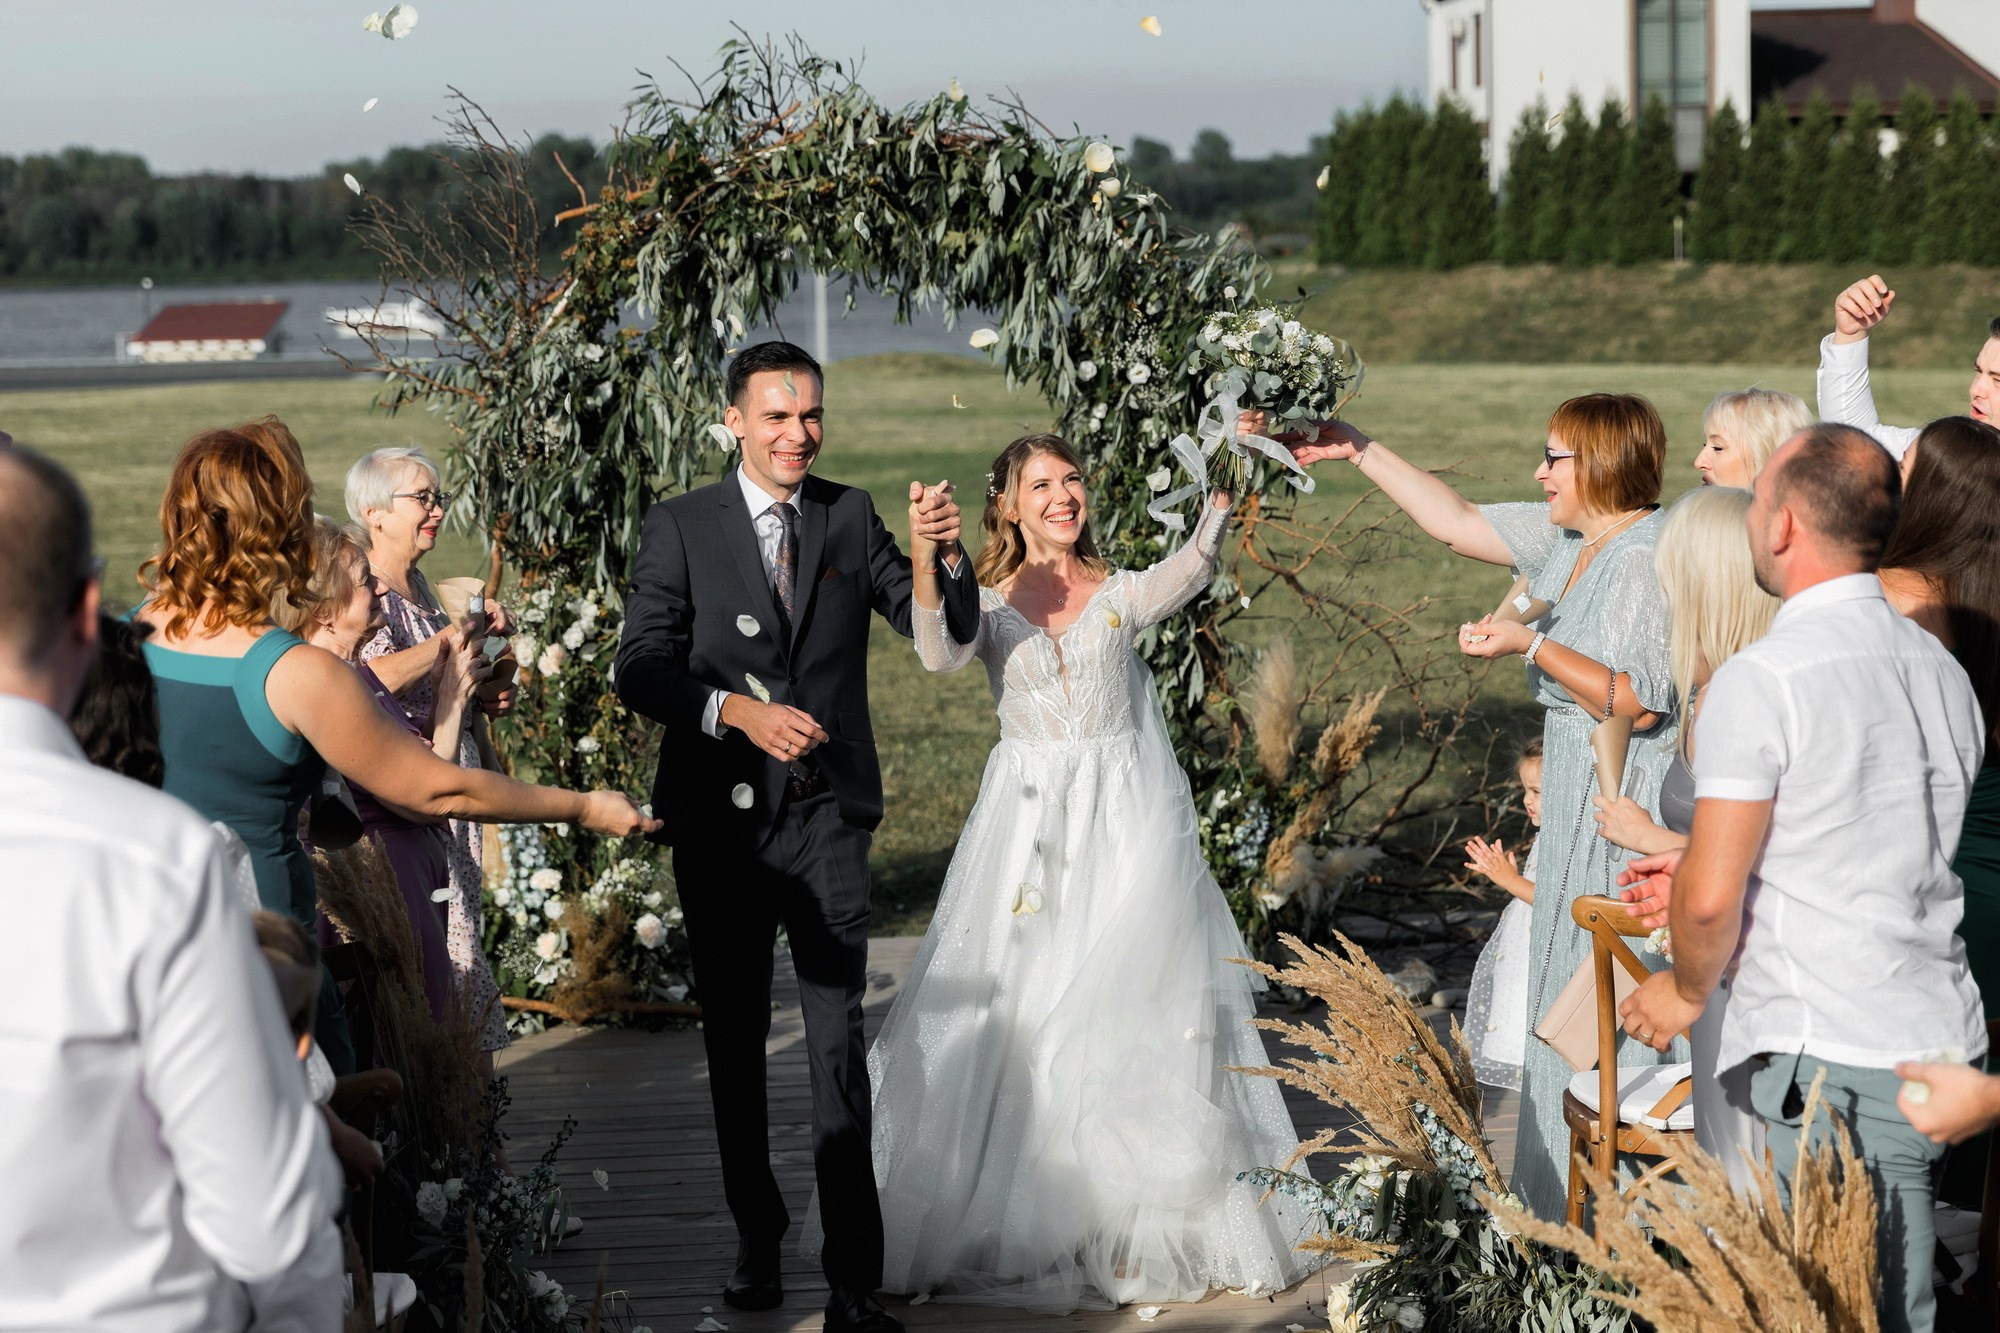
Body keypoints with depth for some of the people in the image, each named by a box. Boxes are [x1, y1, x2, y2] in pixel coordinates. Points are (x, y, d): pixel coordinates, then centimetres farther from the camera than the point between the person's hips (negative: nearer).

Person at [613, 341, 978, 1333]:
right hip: (720, 821, 0)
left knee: (839, 1048, -7)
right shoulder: (681, 527, -2)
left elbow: (945, 630, 4)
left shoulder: (849, 517, 5)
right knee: (733, 1046, 14)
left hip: (828, 817, 0)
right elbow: (640, 668, -9)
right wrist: (735, 710, -25)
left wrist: (944, 553, -16)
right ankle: (756, 1240, 30)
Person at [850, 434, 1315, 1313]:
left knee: (1134, 1009, 0)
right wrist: (922, 568, -34)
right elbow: (939, 656, -17)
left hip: (1125, 823, 0)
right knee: (1019, 1012, 0)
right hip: (1028, 826, 0)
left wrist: (1222, 492, -30)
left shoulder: (1122, 595, 6)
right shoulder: (989, 605, 4)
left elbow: (1191, 569, -14)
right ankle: (1014, 1218, 12)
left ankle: (1141, 1223, 9)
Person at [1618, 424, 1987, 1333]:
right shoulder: (1942, 671, 10)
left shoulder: (1760, 680, -14)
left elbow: (1711, 899, -16)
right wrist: (1706, 876, 24)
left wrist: (1688, 989, 5)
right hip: (1938, 1038, 8)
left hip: (1823, 1054, -7)